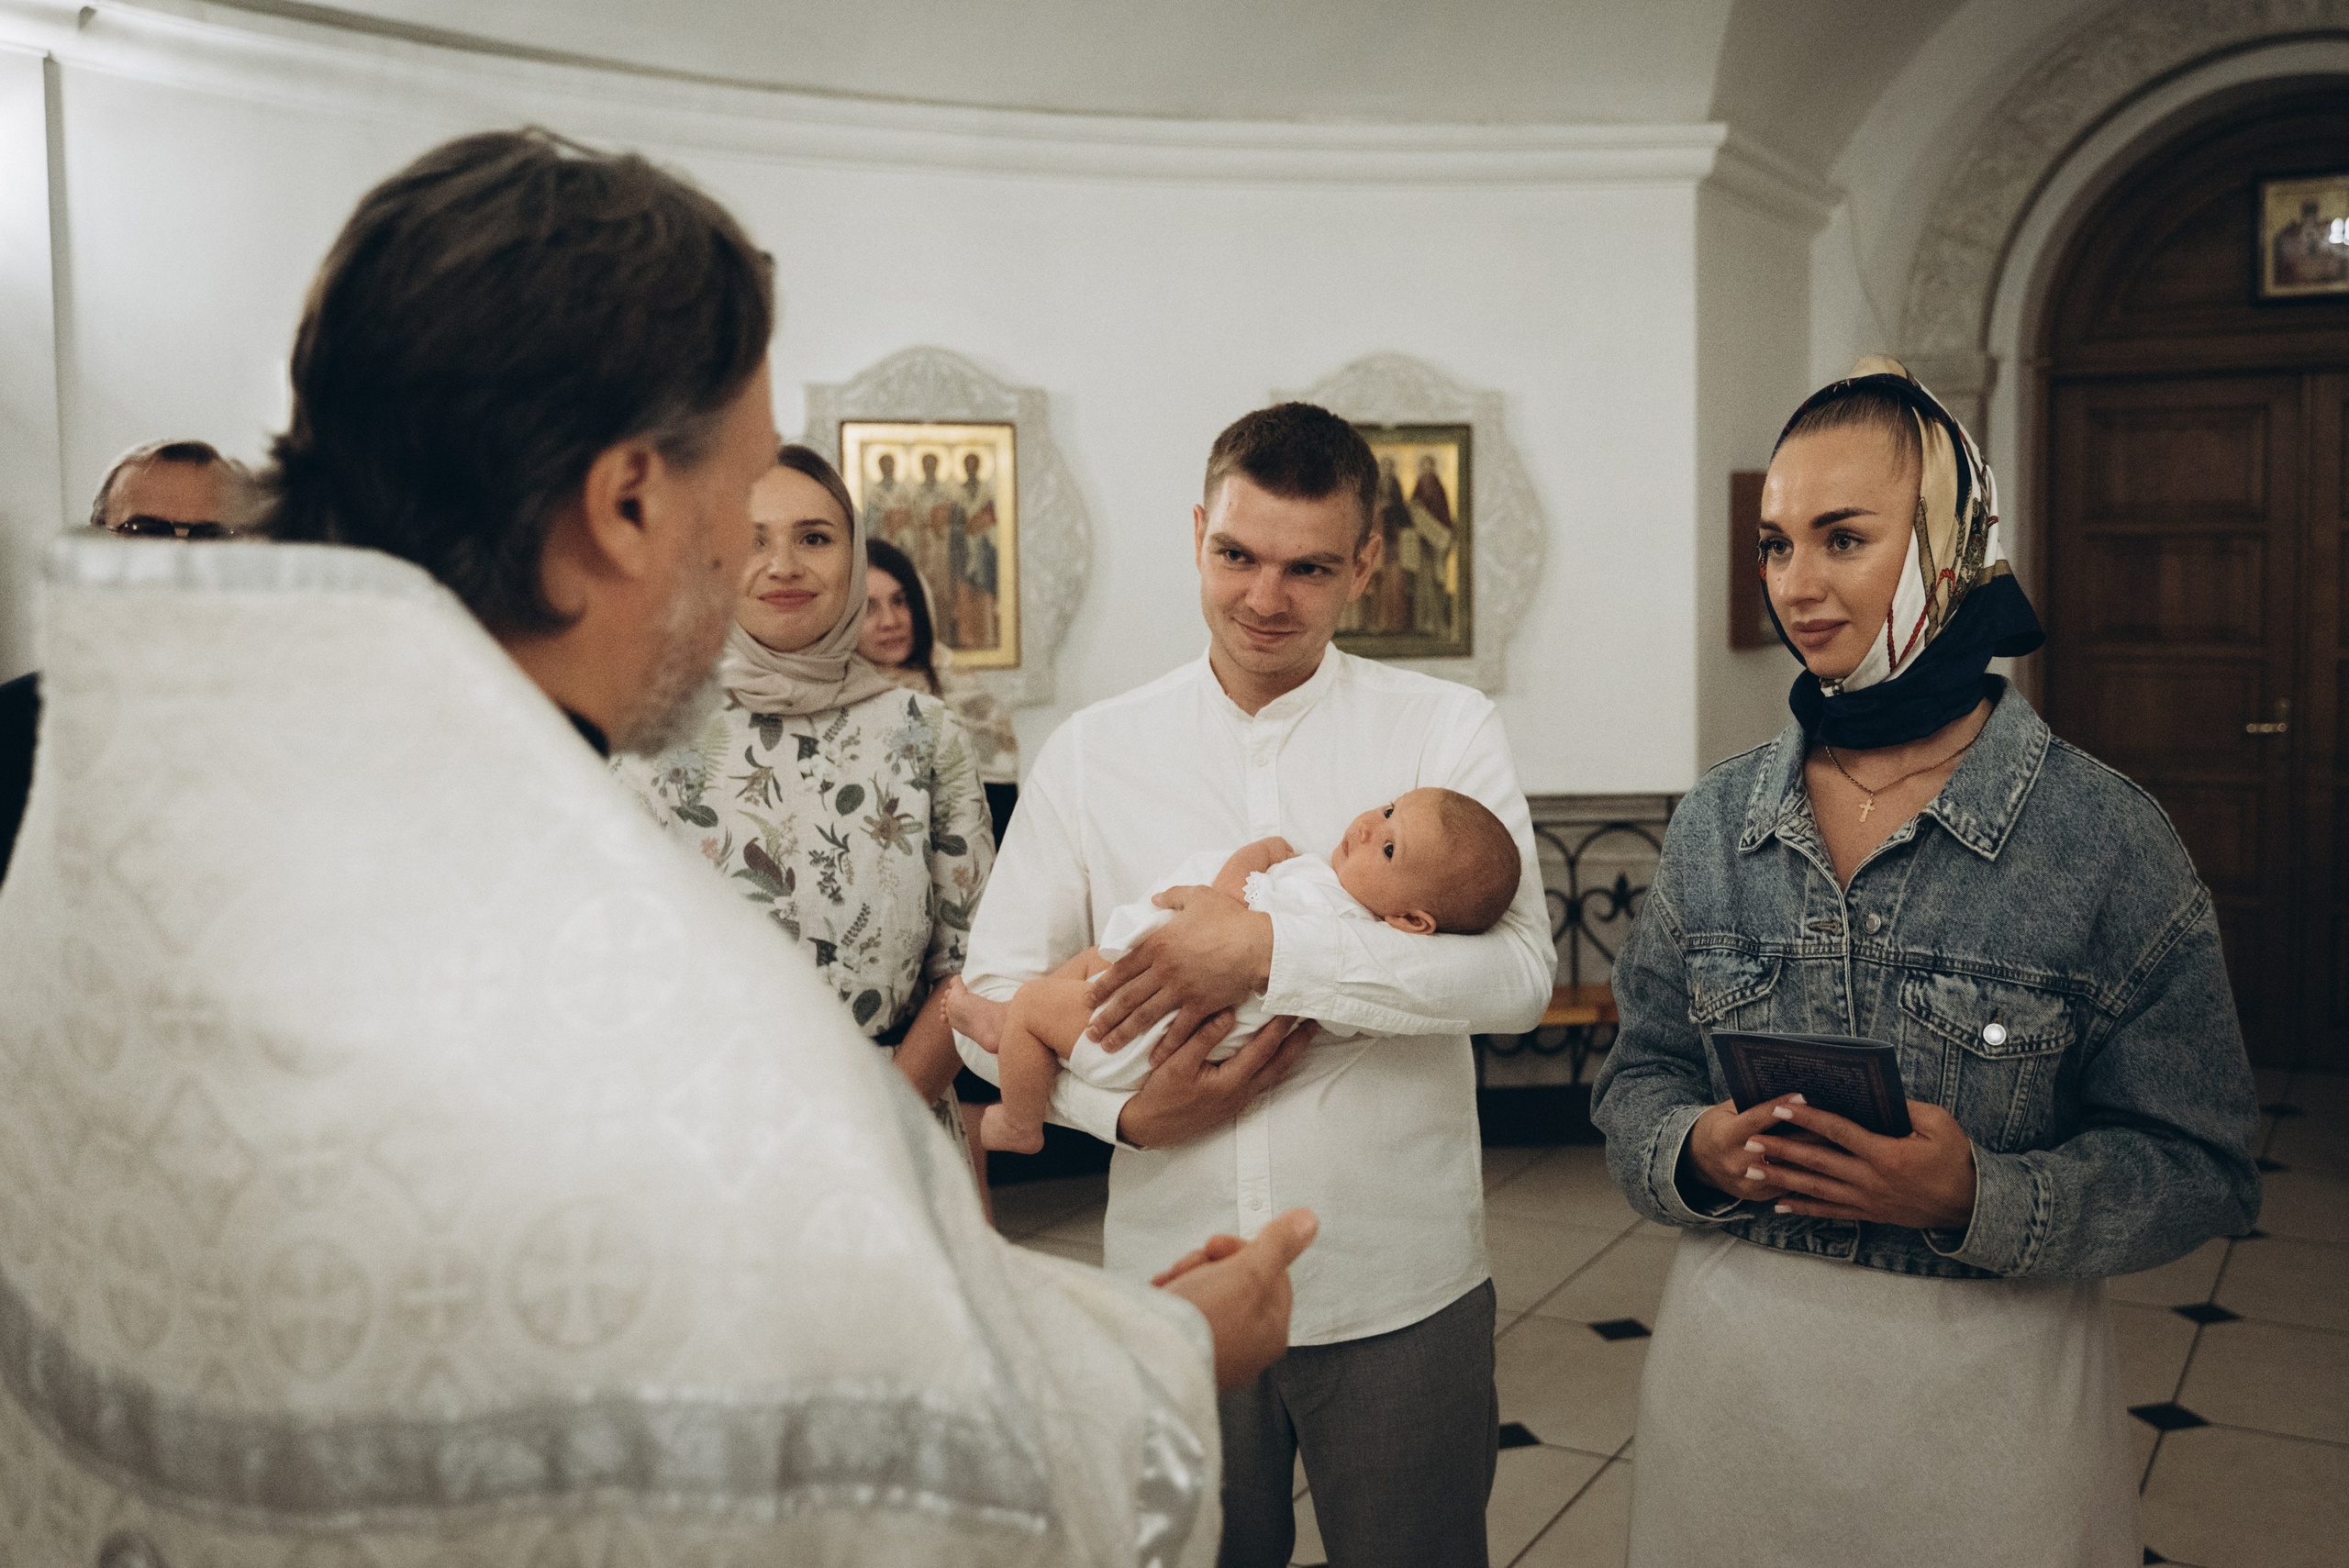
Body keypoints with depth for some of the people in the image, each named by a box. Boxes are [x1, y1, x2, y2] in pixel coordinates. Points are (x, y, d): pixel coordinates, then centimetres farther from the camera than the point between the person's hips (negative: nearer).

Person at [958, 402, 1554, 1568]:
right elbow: (992, 997, 2)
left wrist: (1277, 953, -24)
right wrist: (1126, 1109, -14)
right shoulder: (1090, 752, 1)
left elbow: (1520, 972, -16)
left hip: (1399, 1289, -1)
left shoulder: (1447, 732, -4)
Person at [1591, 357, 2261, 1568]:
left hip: (1991, 1380, -2)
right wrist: (1698, 1149, -15)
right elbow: (1638, 1077, 6)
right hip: (1734, 1365, 3)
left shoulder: (2105, 838, -11)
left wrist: (1978, 1197, -24)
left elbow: (2198, 1165, -8)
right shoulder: (1715, 822, -1)